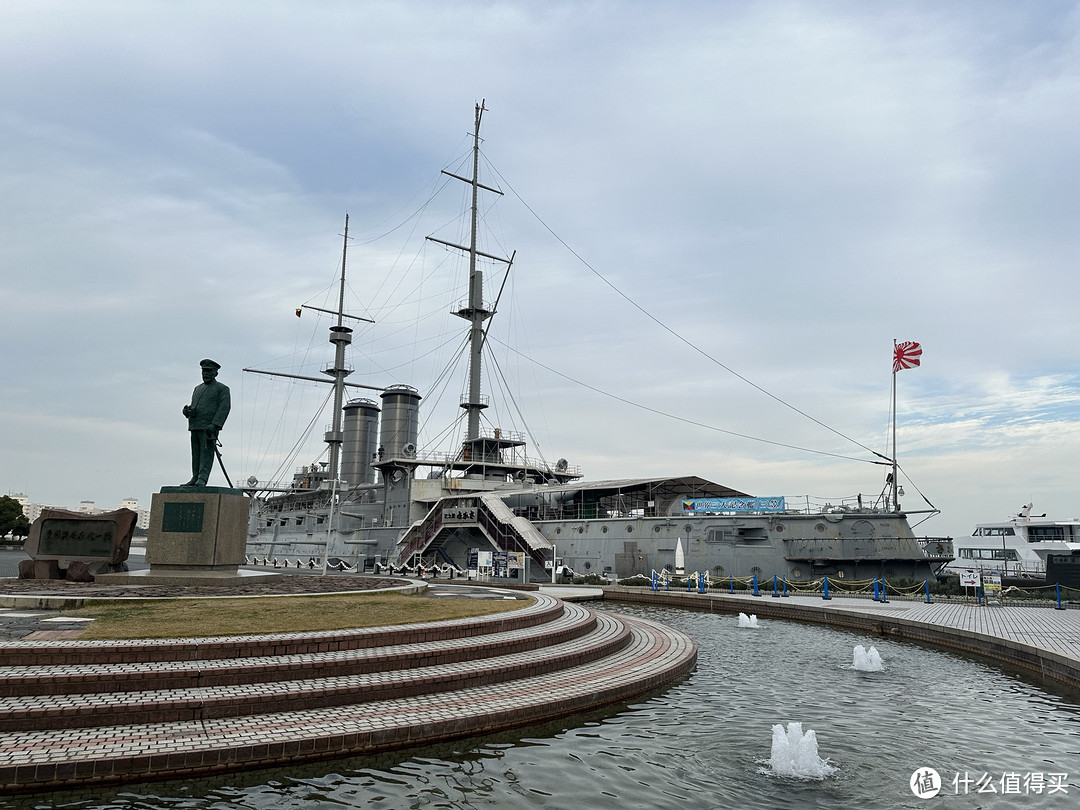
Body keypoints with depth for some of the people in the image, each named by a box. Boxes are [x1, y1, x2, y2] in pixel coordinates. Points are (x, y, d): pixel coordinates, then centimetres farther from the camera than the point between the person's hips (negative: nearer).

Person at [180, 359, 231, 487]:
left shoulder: (222, 388, 3)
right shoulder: (198, 388, 25)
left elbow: (224, 408, -8)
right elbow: (193, 406, 26)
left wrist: (214, 424, -21)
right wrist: (187, 411, 0)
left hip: (209, 427, -7)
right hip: (195, 427, 7)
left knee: (206, 453, -13)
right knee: (195, 454, 5)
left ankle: (202, 480, -19)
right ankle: (195, 479, 7)